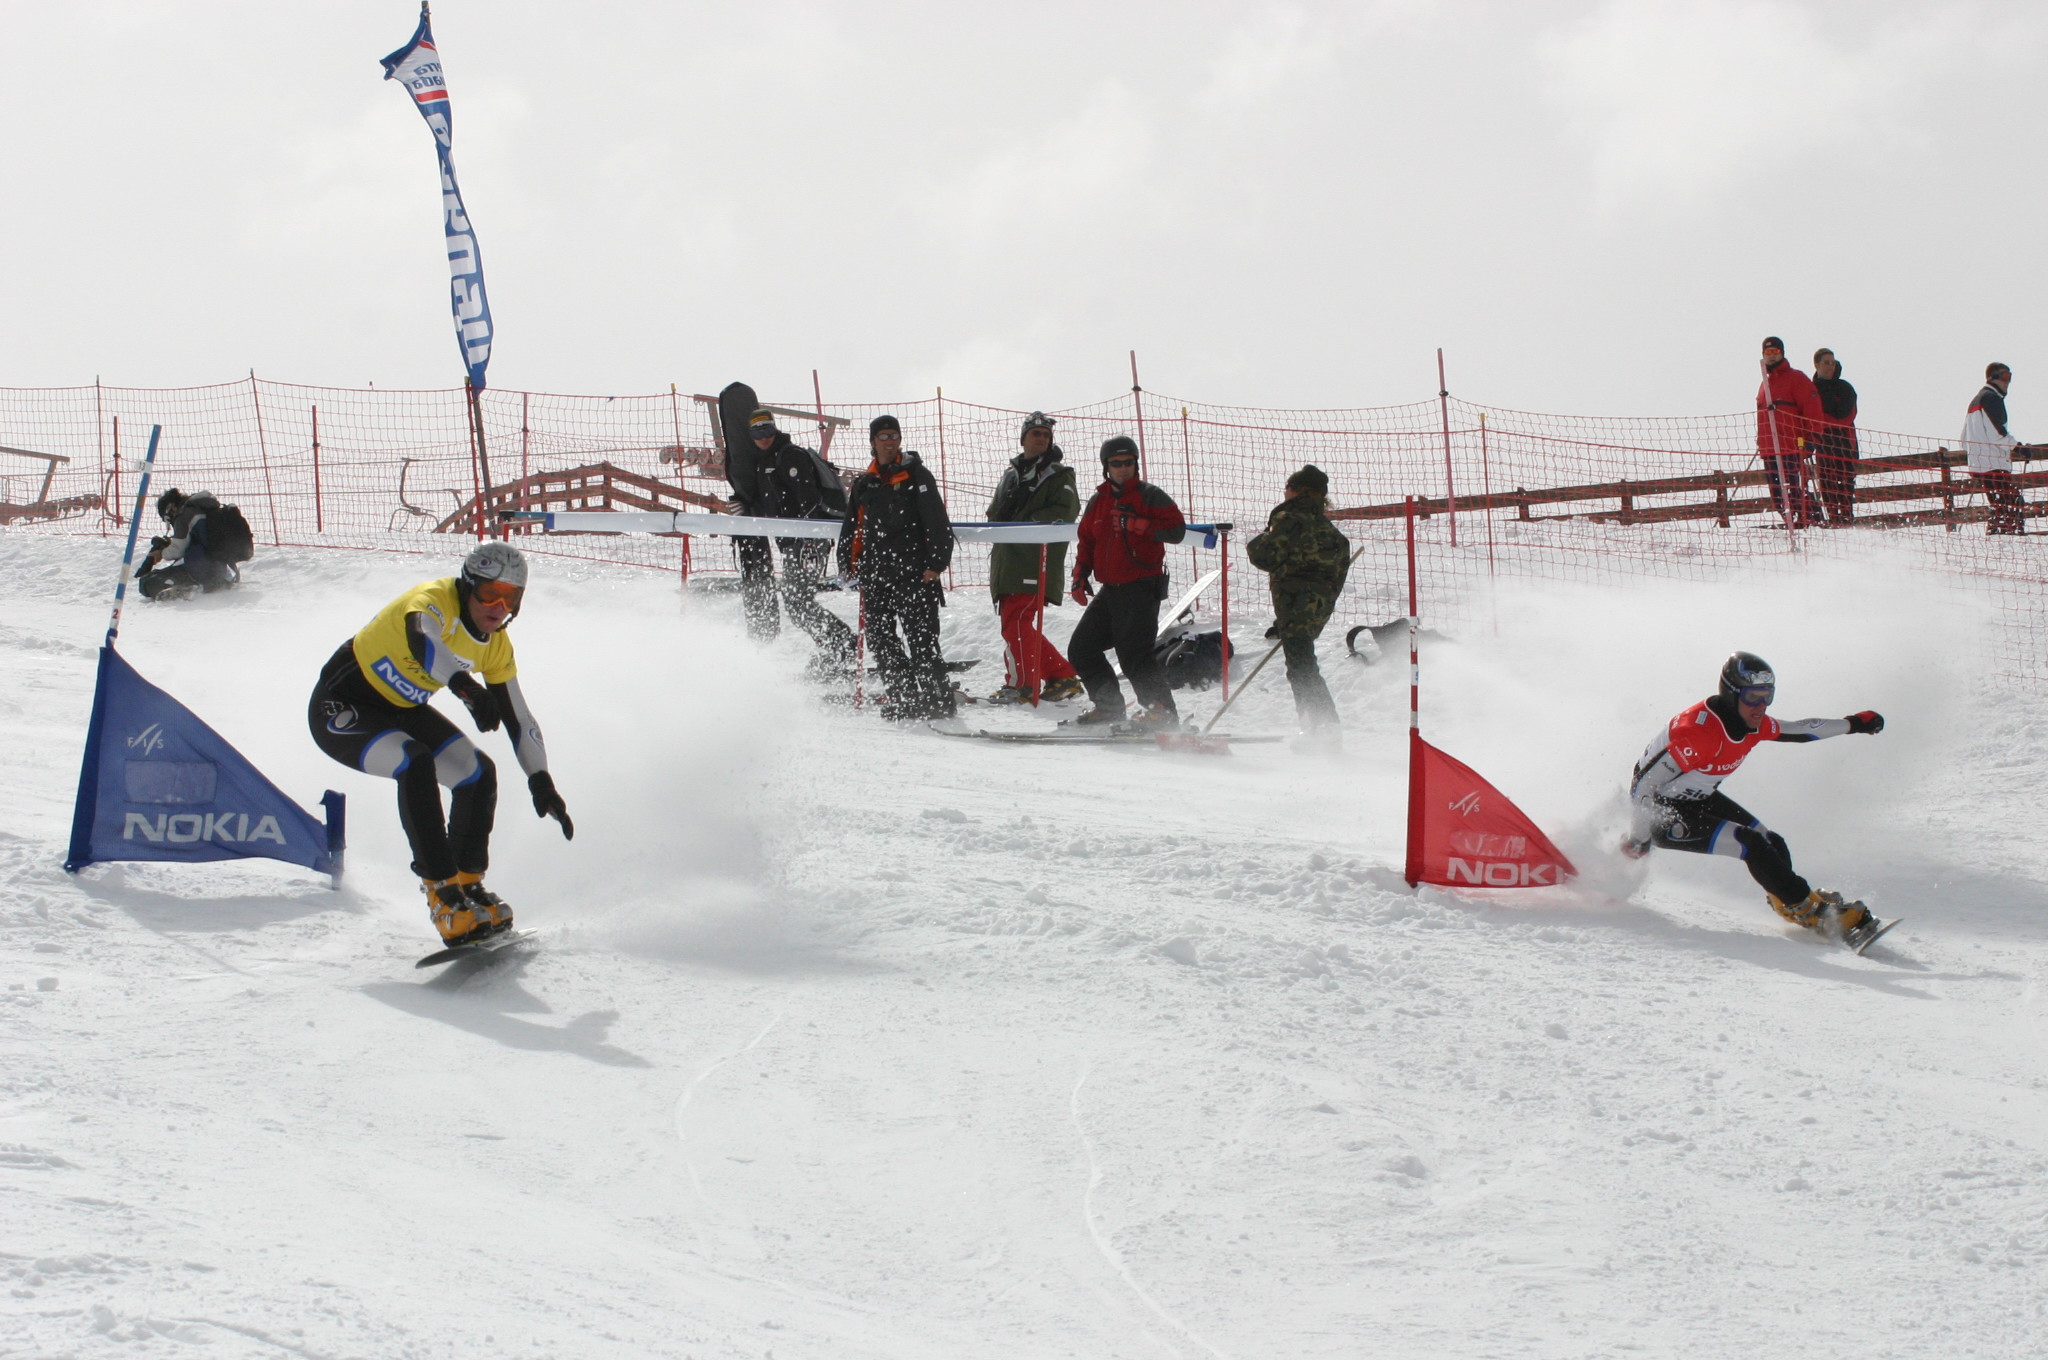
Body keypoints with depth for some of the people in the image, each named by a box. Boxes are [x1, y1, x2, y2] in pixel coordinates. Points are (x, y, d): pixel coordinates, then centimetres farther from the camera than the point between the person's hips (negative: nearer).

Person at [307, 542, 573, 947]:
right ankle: (443, 893, -26)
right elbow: (422, 640, -51)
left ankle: (468, 883, 12)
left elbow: (518, 718, 6)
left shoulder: (495, 646, -3)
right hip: (342, 709, -8)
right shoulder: (436, 601, -27)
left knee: (478, 773, -3)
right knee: (415, 765, -31)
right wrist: (464, 685, -68)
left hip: (400, 711, 8)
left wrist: (541, 782, -4)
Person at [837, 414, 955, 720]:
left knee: (921, 640, -11)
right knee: (880, 639, 1)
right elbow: (851, 531, 24)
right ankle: (903, 697, 8)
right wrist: (847, 568, 14)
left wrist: (937, 563, -13)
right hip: (875, 577, 6)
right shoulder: (863, 484, 18)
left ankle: (938, 698, -8)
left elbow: (938, 523, -4)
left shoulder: (915, 475, 3)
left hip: (914, 574, -6)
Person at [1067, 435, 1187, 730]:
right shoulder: (1098, 501, 14)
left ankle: (1162, 712, -12)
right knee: (1081, 649, 10)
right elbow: (1086, 540, 22)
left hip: (1142, 589, -8)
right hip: (1110, 591, 8)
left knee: (1134, 653, -16)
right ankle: (1109, 705, 20)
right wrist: (1080, 576, 9)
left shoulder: (1149, 495, -4)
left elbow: (1176, 530, -13)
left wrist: (1136, 524, -21)